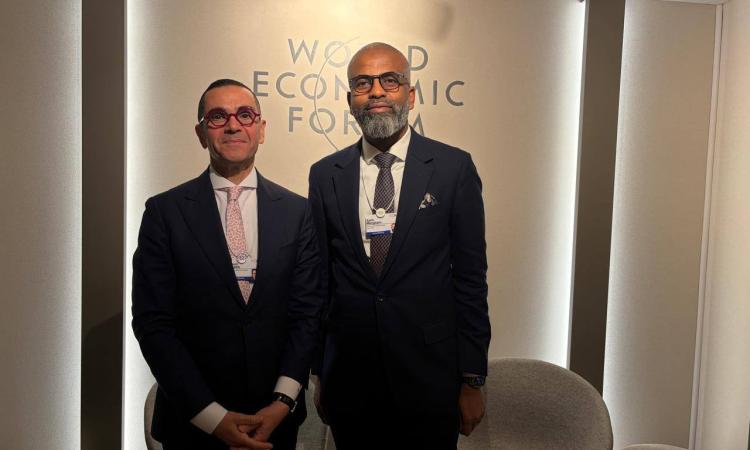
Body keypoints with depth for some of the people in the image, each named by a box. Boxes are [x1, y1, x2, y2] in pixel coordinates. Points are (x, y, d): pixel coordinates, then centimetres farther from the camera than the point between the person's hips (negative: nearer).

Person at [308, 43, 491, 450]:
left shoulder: (454, 168, -4)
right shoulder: (325, 175, 3)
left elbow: (470, 278, -3)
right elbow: (320, 279, 6)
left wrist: (472, 379, -2)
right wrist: (319, 373, 8)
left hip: (429, 375, -1)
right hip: (348, 379, 2)